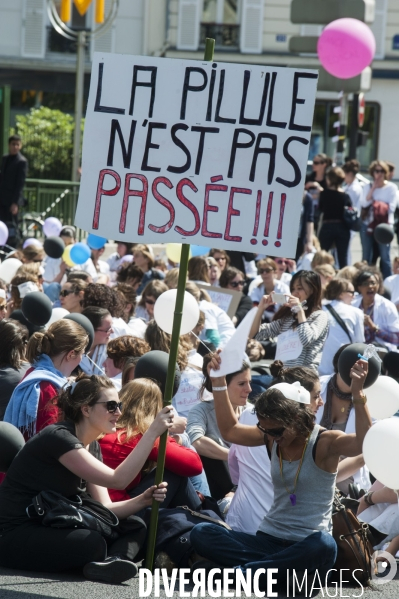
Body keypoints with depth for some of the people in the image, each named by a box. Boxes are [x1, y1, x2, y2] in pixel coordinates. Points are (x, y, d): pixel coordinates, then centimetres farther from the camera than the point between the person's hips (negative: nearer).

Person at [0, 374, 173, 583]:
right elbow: (117, 480, -26)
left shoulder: (92, 446, 10)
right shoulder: (58, 438, -19)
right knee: (92, 542, -36)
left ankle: (110, 563, -29)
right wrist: (152, 432, -26)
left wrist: (143, 500, -14)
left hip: (52, 530, 10)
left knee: (134, 526, -3)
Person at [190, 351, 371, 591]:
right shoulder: (272, 437, 6)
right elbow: (230, 430, 16)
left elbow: (365, 443, -28)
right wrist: (219, 381, 7)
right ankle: (284, 571, -30)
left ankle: (239, 573, -33)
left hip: (306, 544, -5)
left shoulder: (325, 443, -10)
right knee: (201, 534, -14)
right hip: (269, 539, 5)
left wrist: (358, 395, -39)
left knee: (323, 547, -42)